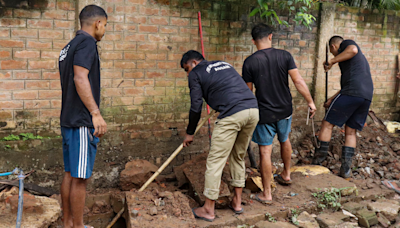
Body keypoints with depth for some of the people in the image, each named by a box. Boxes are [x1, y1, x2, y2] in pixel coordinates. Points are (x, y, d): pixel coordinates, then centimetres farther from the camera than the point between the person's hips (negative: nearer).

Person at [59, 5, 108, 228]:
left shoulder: (69, 47, 19)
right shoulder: (87, 42, -11)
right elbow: (80, 79, -23)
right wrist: (96, 113, -27)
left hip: (69, 120, 10)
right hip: (82, 121, -10)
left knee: (70, 174, 14)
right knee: (80, 177, -2)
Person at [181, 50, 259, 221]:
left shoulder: (195, 74, 9)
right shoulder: (224, 64, 29)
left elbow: (196, 108, 5)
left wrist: (190, 133, 18)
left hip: (232, 114, -7)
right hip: (253, 110, 8)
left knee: (215, 161, 4)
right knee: (238, 157, 22)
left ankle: (208, 210, 13)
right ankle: (237, 202, 31)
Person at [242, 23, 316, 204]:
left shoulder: (250, 62, -10)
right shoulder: (285, 56, -7)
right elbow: (298, 82, -9)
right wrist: (310, 102, 2)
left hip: (264, 113, -3)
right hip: (285, 110, 3)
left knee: (265, 151, 3)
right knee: (284, 140, 28)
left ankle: (266, 194, 10)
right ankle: (286, 174, 48)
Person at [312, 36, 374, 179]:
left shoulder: (346, 44, 10)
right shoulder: (360, 58, 35)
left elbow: (353, 50, -17)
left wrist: (332, 61, -8)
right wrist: (332, 99, 35)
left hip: (351, 93, -8)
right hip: (367, 96, 8)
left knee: (327, 124, 2)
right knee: (351, 132, 14)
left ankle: (316, 162, 5)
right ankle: (346, 169, 11)